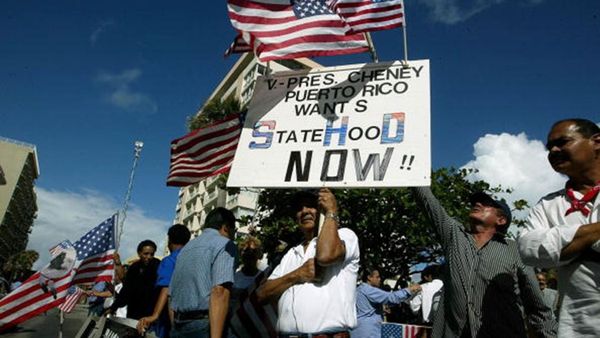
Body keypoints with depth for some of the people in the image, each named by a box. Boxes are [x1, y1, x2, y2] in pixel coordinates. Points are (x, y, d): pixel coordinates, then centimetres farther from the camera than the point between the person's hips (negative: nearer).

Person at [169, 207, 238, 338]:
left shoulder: (185, 248, 19)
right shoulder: (225, 244, -5)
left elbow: (171, 294, 20)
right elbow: (219, 292, -19)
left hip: (178, 327, 8)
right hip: (204, 326, -7)